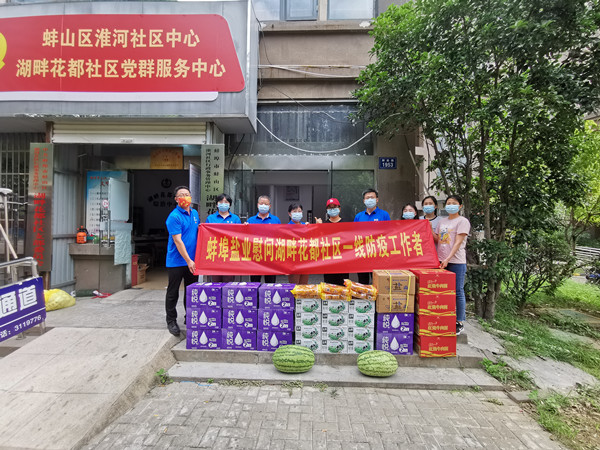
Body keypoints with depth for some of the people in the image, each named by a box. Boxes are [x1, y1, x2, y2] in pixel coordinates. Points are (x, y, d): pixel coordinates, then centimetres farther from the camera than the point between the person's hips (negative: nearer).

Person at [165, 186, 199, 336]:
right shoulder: (174, 216, -14)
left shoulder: (194, 213, 9)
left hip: (192, 260, 7)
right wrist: (188, 261, -20)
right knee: (173, 293, 7)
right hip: (177, 261, -6)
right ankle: (171, 321, 21)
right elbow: (177, 241, -19)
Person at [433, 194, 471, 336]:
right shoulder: (442, 221, 15)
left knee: (458, 292, 1)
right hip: (441, 261, 6)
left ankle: (459, 323, 12)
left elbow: (458, 242, -14)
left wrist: (448, 258, -24)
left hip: (456, 262, -6)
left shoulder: (462, 221, -4)